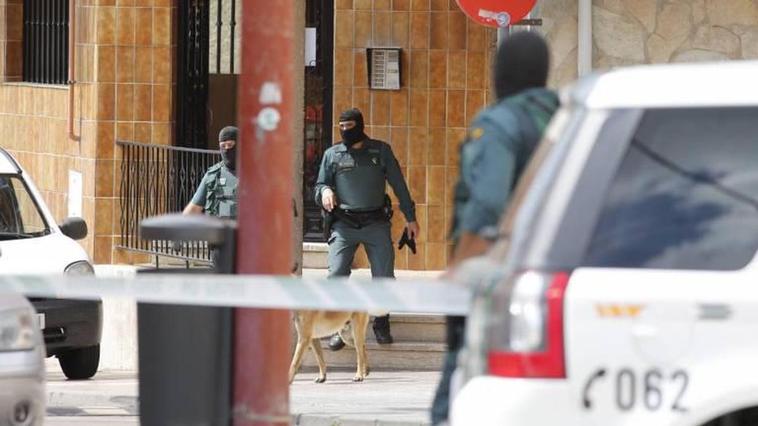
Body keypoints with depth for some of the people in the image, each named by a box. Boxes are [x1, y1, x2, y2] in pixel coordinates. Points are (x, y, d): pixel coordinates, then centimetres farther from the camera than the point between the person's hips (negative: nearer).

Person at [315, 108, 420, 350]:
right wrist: (325, 191, -13)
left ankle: (381, 327, 16)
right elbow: (320, 184, 11)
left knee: (384, 277, 0)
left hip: (377, 224, 0)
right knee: (336, 276, -13)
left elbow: (398, 185, 10)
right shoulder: (332, 155, 8)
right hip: (344, 225, 0)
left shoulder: (381, 151, 7)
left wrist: (410, 217, 9)